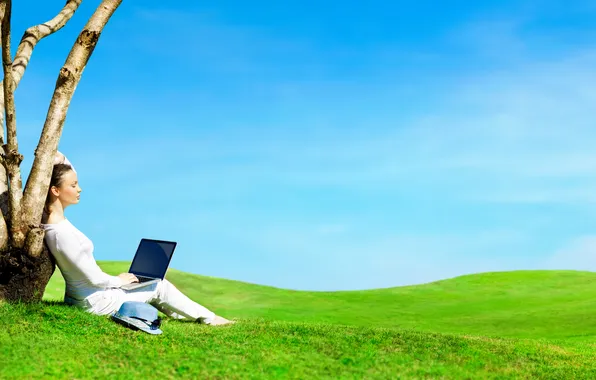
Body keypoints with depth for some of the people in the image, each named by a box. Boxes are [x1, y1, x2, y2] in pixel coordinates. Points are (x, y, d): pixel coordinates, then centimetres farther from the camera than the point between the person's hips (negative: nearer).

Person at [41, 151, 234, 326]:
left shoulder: (51, 215, -4)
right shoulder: (60, 233, -32)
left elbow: (68, 175, 15)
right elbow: (95, 278, -25)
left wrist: (61, 160, -3)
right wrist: (119, 280, -7)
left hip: (83, 297, 10)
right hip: (95, 301, -10)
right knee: (159, 286, 7)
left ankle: (205, 316, 35)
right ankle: (207, 318, 27)